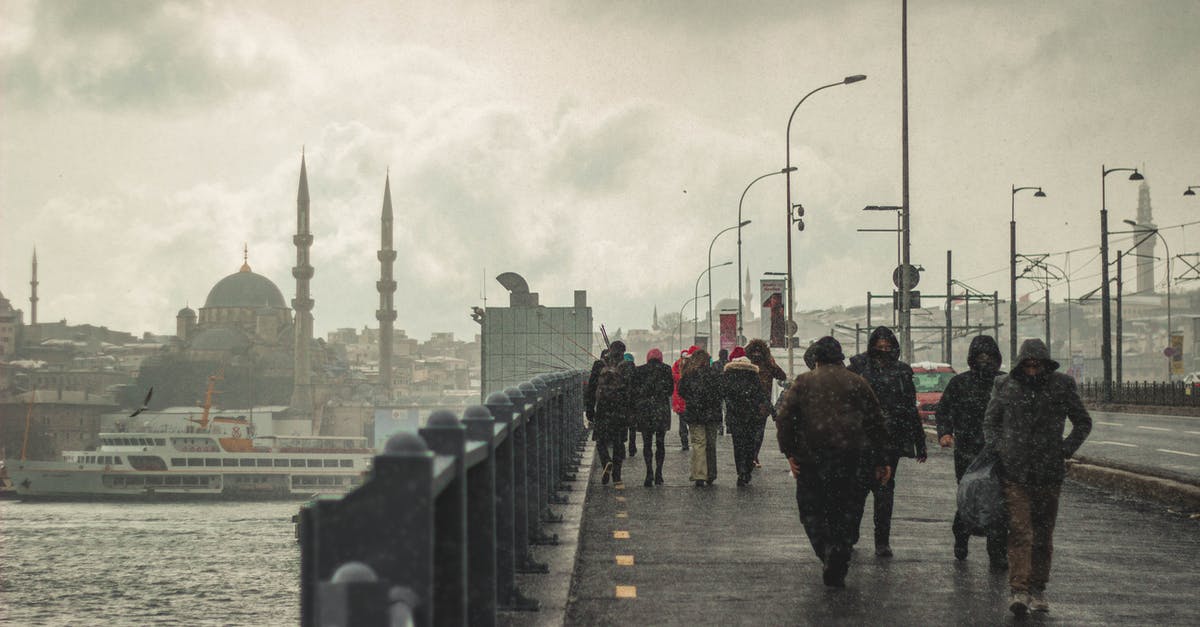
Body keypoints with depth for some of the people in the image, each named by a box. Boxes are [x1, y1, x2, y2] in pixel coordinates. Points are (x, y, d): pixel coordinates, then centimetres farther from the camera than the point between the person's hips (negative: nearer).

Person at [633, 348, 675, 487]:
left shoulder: (639, 370, 2)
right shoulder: (666, 369, 0)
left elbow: (634, 391, 2)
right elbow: (671, 390, 5)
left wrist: (634, 411, 9)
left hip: (644, 409, 0)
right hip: (662, 409, 0)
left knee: (647, 443, 4)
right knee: (660, 443, 9)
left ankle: (649, 472, -10)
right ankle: (658, 474, 4)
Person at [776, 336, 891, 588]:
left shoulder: (802, 383, 7)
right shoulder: (857, 383, 10)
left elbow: (785, 418, -4)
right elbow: (876, 422, 10)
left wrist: (789, 453, -2)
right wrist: (880, 461, 15)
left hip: (811, 458, -1)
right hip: (849, 460, 1)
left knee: (811, 510, 12)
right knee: (844, 512, 11)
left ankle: (829, 555, -9)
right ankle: (837, 569, 2)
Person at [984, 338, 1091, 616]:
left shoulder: (1061, 386, 2)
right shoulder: (1006, 387, 4)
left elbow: (1083, 422, 13)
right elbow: (990, 422, 18)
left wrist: (1066, 449, 1)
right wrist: (995, 448, 2)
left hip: (1049, 473, 1)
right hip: (1014, 471, -1)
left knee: (1043, 534, 8)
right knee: (1019, 531, -12)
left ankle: (1038, 589, 17)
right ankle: (1019, 590, -17)